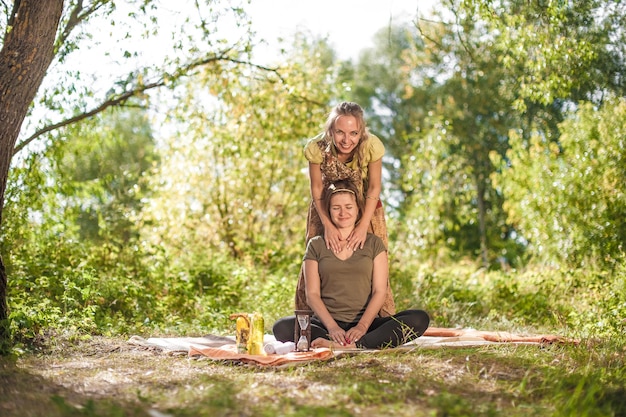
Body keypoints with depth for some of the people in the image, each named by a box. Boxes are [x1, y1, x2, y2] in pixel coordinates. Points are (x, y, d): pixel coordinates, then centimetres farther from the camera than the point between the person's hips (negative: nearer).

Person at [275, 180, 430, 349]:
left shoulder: (374, 243, 13)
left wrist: (362, 326, -14)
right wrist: (332, 327, -14)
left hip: (365, 324, 1)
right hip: (325, 324, 0)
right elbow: (312, 294, 4)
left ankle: (353, 345, -38)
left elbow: (379, 291, 4)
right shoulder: (316, 245, 12)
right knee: (281, 327, -30)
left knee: (419, 319, -27)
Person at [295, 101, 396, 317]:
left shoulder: (372, 146, -30)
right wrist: (328, 225, -26)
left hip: (366, 209, 0)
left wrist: (363, 226, -25)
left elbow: (374, 187, -18)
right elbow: (316, 188, -17)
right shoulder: (317, 147, -29)